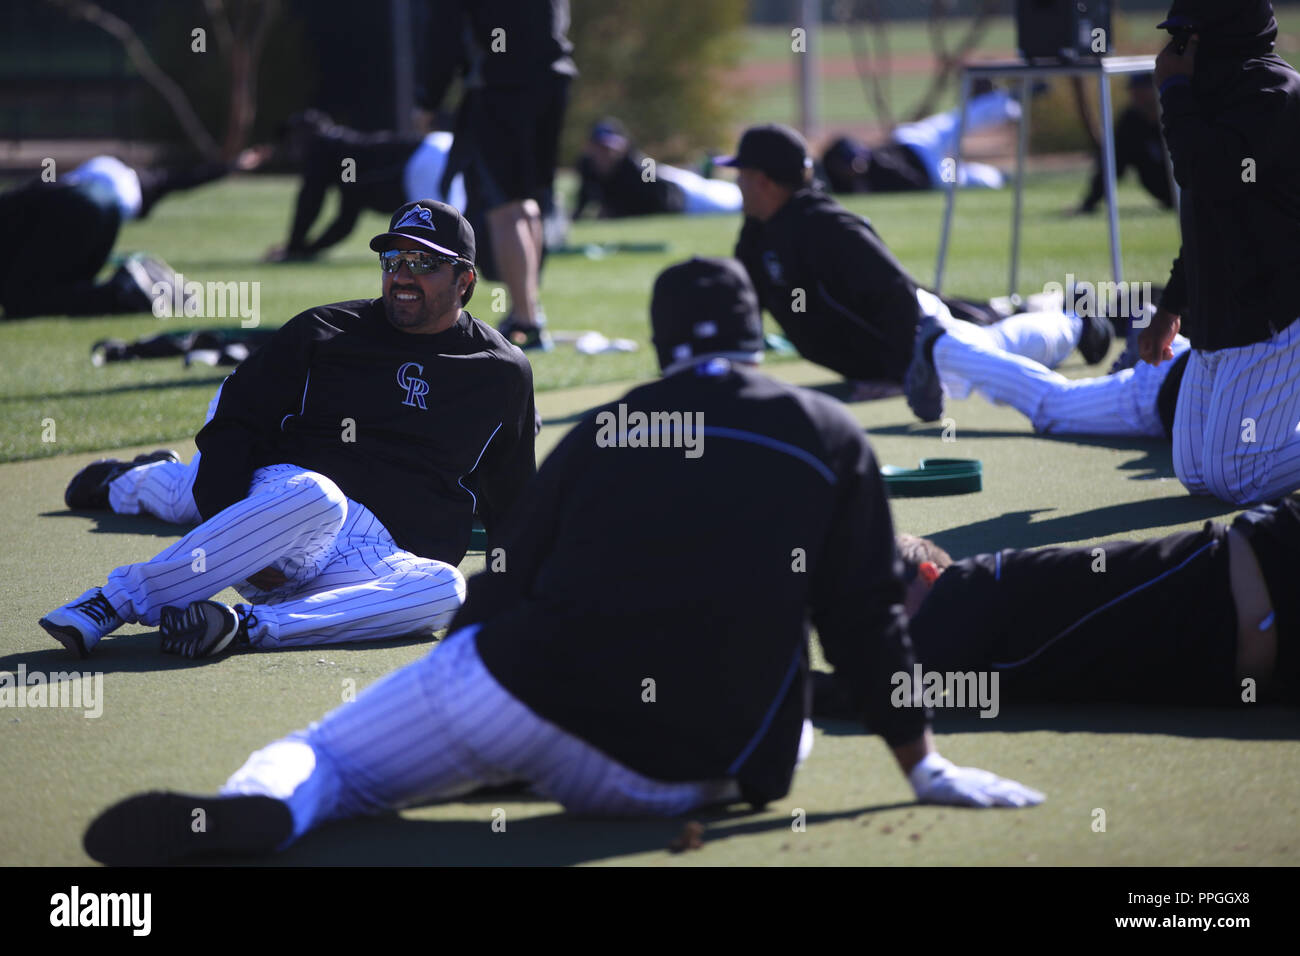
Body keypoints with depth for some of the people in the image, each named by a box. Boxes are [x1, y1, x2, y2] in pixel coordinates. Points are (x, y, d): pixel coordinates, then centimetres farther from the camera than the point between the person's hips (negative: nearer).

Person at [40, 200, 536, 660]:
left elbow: (510, 498, 27)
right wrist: (230, 536, -11)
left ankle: (249, 625, -41)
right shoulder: (322, 332, 12)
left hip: (381, 563, 1)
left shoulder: (503, 373, 15)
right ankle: (115, 600, -37)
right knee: (314, 495, -40)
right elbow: (231, 426, 5)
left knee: (443, 588, -35)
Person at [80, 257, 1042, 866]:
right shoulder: (831, 438, 11)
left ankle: (264, 804, -30)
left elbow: (502, 585, 17)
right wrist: (926, 767, 18)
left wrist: (457, 734, 30)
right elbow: (866, 617, 9)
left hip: (527, 689, 0)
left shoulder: (602, 429, 16)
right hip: (677, 772, 0)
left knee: (326, 759, 11)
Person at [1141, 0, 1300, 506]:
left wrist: (1175, 90, -16)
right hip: (1217, 322, 10)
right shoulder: (1221, 93, 17)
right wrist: (1172, 306, 26)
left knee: (1232, 479, -15)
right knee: (1195, 474, 10)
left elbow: (1209, 174, -28)